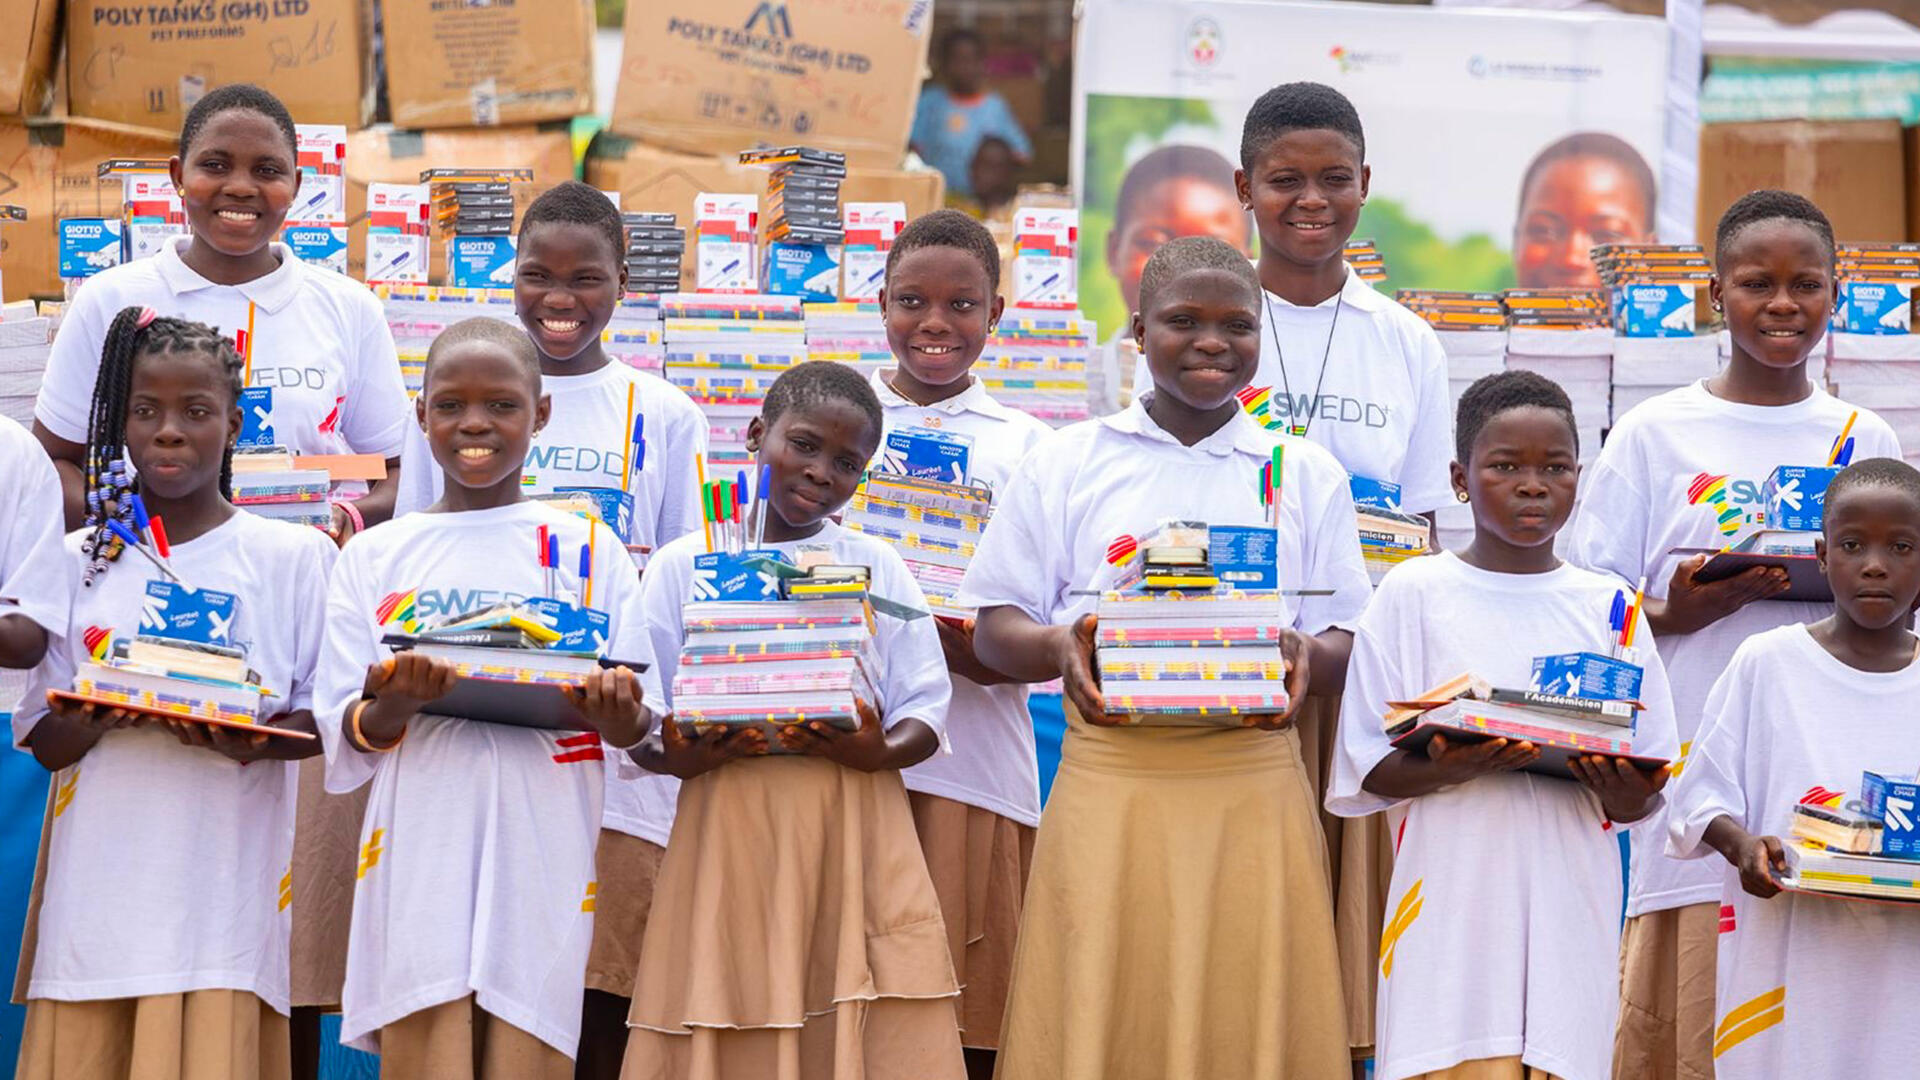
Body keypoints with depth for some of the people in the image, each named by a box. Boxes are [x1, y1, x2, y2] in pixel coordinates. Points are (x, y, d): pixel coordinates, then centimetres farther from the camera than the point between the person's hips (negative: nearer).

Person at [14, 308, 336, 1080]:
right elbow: (44, 743, 9)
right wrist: (110, 713, -12)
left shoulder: (292, 556, 2)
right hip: (100, 891, 2)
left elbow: (327, 719, 2)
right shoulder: (83, 561, 9)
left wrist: (245, 740, -17)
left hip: (223, 888, -2)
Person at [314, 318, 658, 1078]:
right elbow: (342, 751, 7)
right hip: (419, 866, 0)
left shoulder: (590, 552, 10)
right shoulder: (375, 557, 11)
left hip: (545, 865, 0)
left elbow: (645, 745, 7)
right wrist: (394, 706, -16)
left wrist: (622, 722, -17)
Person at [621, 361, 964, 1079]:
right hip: (728, 829, -1)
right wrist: (675, 759, -16)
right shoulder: (683, 567, 7)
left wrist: (881, 752, -14)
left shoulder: (876, 567, 11)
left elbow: (927, 711, 7)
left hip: (854, 832, 1)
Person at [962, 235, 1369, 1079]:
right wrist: (1058, 648, -15)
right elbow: (996, 629, 7)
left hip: (1253, 783, 1)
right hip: (1109, 781, -1)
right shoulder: (1066, 463, 9)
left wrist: (1306, 658, -12)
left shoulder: (1306, 474, 12)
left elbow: (1351, 644, 11)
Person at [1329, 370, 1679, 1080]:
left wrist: (1622, 793, -12)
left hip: (1568, 910, 2)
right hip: (1450, 906, -2)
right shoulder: (1414, 595, 4)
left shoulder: (1606, 606, 11)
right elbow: (1368, 773, 1)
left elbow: (1641, 799, 12)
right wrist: (1451, 770, -18)